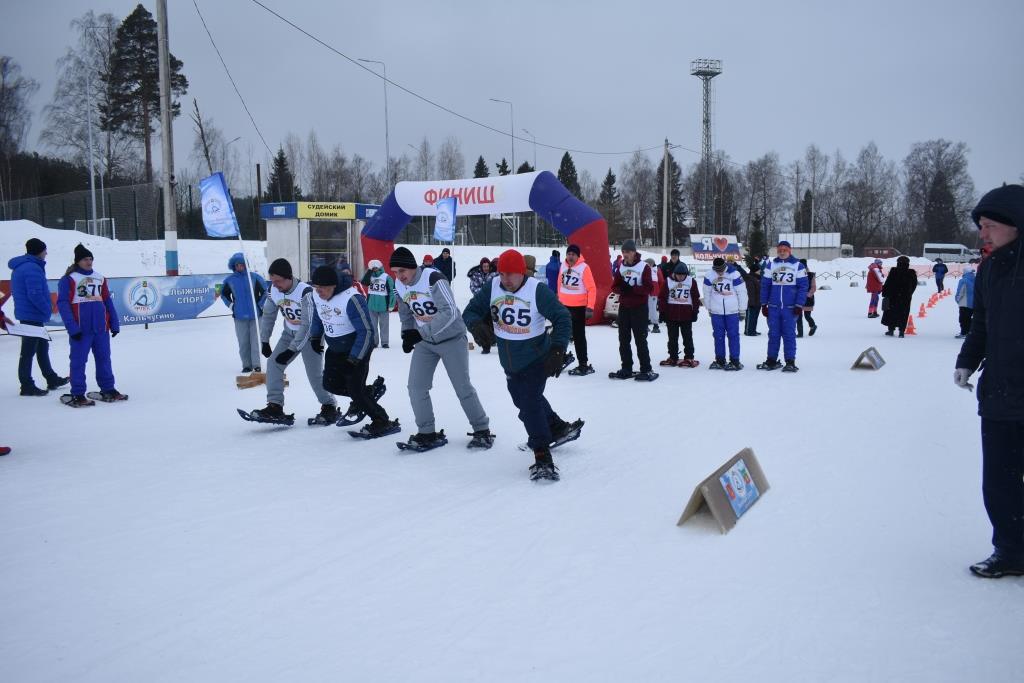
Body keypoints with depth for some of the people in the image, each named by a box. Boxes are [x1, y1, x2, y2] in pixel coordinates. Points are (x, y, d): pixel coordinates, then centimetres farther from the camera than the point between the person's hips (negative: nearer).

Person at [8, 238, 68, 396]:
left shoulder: (20, 267, 14)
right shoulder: (33, 268, -19)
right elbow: (35, 295, -26)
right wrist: (48, 309, -13)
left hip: (25, 314, 10)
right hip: (33, 316, -10)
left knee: (42, 347, 18)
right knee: (29, 351, -4)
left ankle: (51, 379, 28)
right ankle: (27, 386, 1)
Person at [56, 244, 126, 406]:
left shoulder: (100, 278, 13)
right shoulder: (68, 279, -4)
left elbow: (108, 301, 16)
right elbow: (62, 303, -9)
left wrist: (114, 324, 10)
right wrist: (72, 328, -16)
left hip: (101, 328, 5)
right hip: (80, 329, -5)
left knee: (104, 358, 12)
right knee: (79, 361, 1)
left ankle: (108, 389, 22)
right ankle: (77, 394, 7)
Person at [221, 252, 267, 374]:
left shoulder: (254, 277, -6)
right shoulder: (230, 280, 2)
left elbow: (265, 291, 2)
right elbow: (224, 294, 19)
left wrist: (260, 305, 1)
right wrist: (231, 306, 10)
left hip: (255, 315, -2)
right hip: (239, 317, 2)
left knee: (255, 340, -1)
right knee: (243, 342, 5)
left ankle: (256, 364, 5)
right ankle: (246, 365, 14)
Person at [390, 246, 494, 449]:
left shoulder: (433, 278, -27)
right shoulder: (400, 285, -4)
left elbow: (450, 313, -33)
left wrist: (421, 332, -35)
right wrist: (407, 334, 2)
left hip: (452, 338, -6)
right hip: (425, 342, 6)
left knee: (463, 387, -1)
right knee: (416, 387, -2)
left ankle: (482, 430, 14)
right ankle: (427, 433, 10)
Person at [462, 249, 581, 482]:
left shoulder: (538, 291, -22)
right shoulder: (492, 288, -11)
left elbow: (562, 318, -17)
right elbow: (470, 311, -5)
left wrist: (557, 349, -28)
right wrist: (477, 323, -29)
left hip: (537, 360, -6)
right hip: (510, 364, 6)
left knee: (530, 402, -19)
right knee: (523, 399, 22)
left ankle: (543, 457, -11)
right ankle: (557, 428, 47)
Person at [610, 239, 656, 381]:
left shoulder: (644, 267, -7)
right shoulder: (621, 267, 8)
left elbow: (648, 288, -12)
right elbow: (615, 286, 7)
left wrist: (632, 289, -25)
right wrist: (622, 289, -15)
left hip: (639, 308, -5)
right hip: (624, 307, 5)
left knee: (640, 340, -6)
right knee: (623, 339, 8)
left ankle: (646, 370, 1)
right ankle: (626, 369, 17)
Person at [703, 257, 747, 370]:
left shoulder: (734, 274, -13)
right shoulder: (709, 276, -3)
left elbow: (742, 291, -6)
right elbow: (707, 292, 9)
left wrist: (742, 309, -2)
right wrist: (709, 308, 15)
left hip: (732, 311, -3)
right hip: (716, 311, 3)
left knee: (733, 335, 0)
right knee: (718, 335, 8)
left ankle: (734, 360, 4)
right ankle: (719, 360, 16)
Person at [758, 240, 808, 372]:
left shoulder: (798, 266, 1)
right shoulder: (771, 265, 8)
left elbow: (803, 287, -2)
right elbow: (765, 285, 9)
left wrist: (799, 305, -8)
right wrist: (764, 304, 4)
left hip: (790, 308, -3)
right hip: (773, 307, 3)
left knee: (789, 335, -1)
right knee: (773, 334, 7)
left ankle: (790, 362, 3)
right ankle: (771, 360, 15)